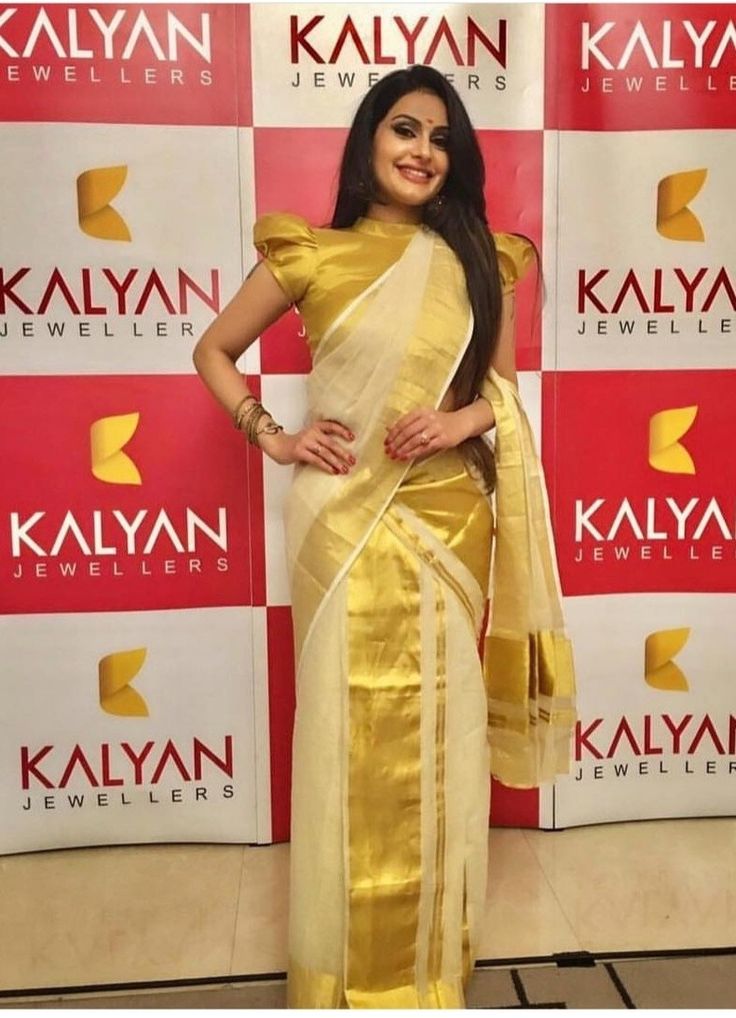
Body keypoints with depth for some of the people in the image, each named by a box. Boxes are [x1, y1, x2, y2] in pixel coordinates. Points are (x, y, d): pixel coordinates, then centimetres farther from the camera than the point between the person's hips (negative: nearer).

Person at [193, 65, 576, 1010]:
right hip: (346, 523, -2)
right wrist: (272, 437, -4)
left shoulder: (479, 260, 7)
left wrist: (465, 417, -9)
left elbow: (504, 384, 13)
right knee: (352, 733, 6)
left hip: (449, 520, 2)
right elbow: (213, 350, 9)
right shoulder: (311, 254, 0)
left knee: (437, 734, 11)